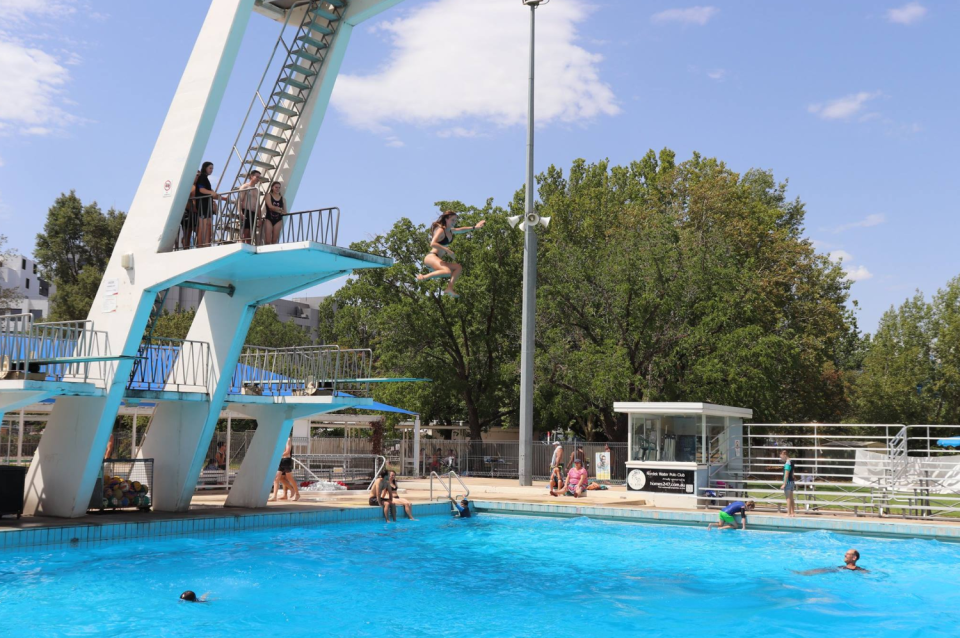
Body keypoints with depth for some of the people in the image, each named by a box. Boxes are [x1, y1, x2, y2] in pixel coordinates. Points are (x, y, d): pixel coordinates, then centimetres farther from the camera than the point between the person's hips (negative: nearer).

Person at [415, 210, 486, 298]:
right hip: (431, 257, -10)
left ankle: (449, 288, -1)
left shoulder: (450, 231, 18)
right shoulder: (441, 230, -10)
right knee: (448, 272, -32)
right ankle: (423, 277, -21)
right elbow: (432, 244, -24)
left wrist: (474, 227, 33)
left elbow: (460, 230, 37)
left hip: (436, 259, 10)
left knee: (458, 268, 12)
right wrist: (447, 250, -25)